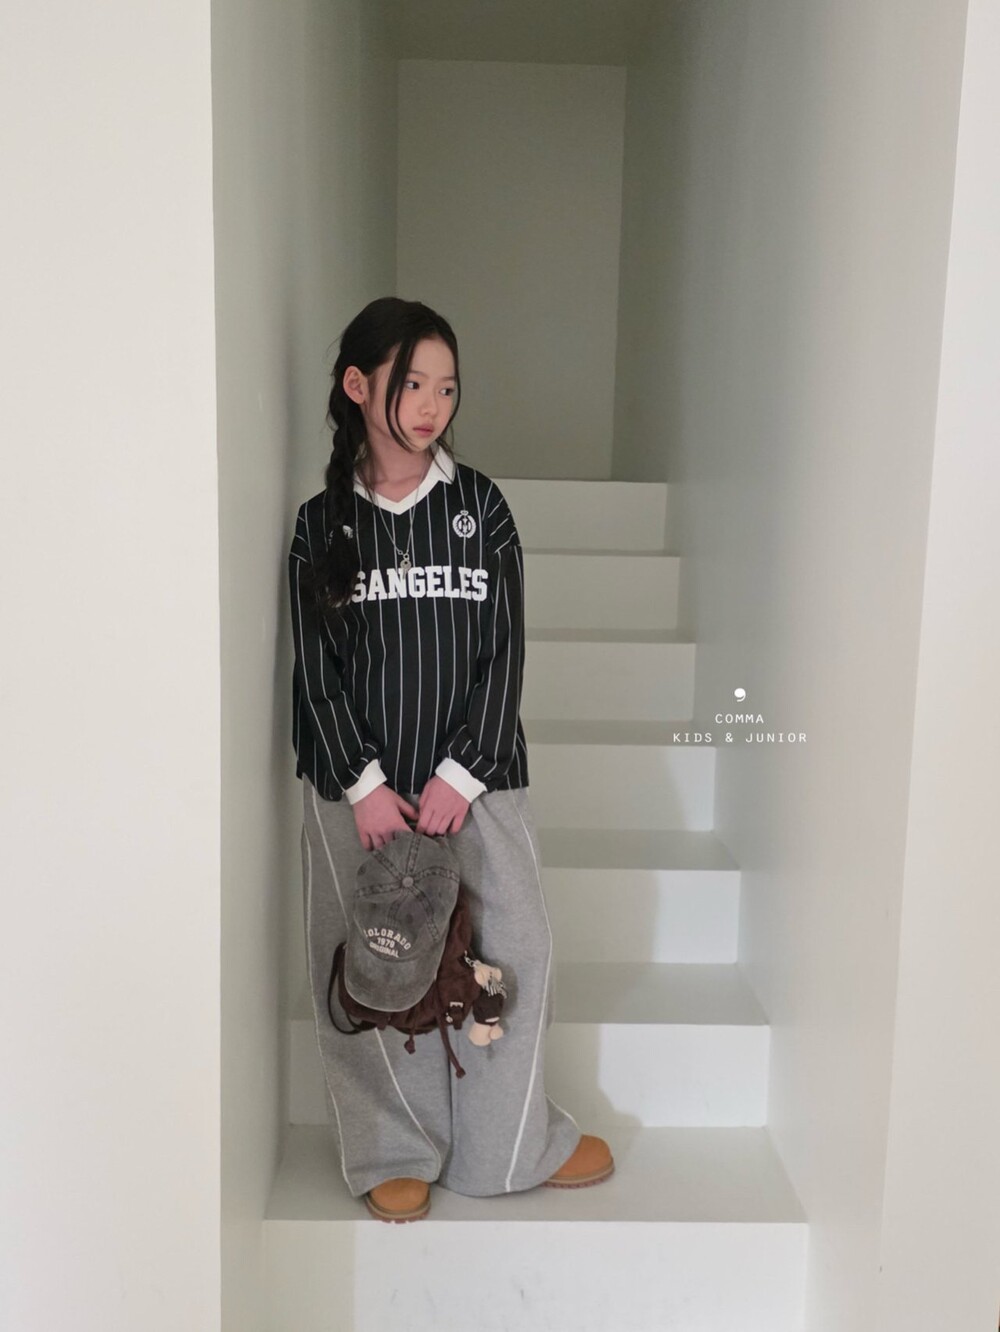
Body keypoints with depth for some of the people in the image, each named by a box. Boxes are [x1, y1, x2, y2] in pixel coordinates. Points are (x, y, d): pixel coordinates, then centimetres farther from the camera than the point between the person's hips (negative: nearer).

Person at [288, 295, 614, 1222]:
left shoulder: (480, 506, 3)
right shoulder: (323, 523, 2)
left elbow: (504, 651, -1)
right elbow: (315, 668, 0)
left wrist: (459, 775, -9)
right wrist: (364, 783, -10)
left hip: (474, 779, 1)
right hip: (356, 786, 0)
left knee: (512, 954, 2)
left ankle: (512, 1144, 24)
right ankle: (396, 1154, 24)